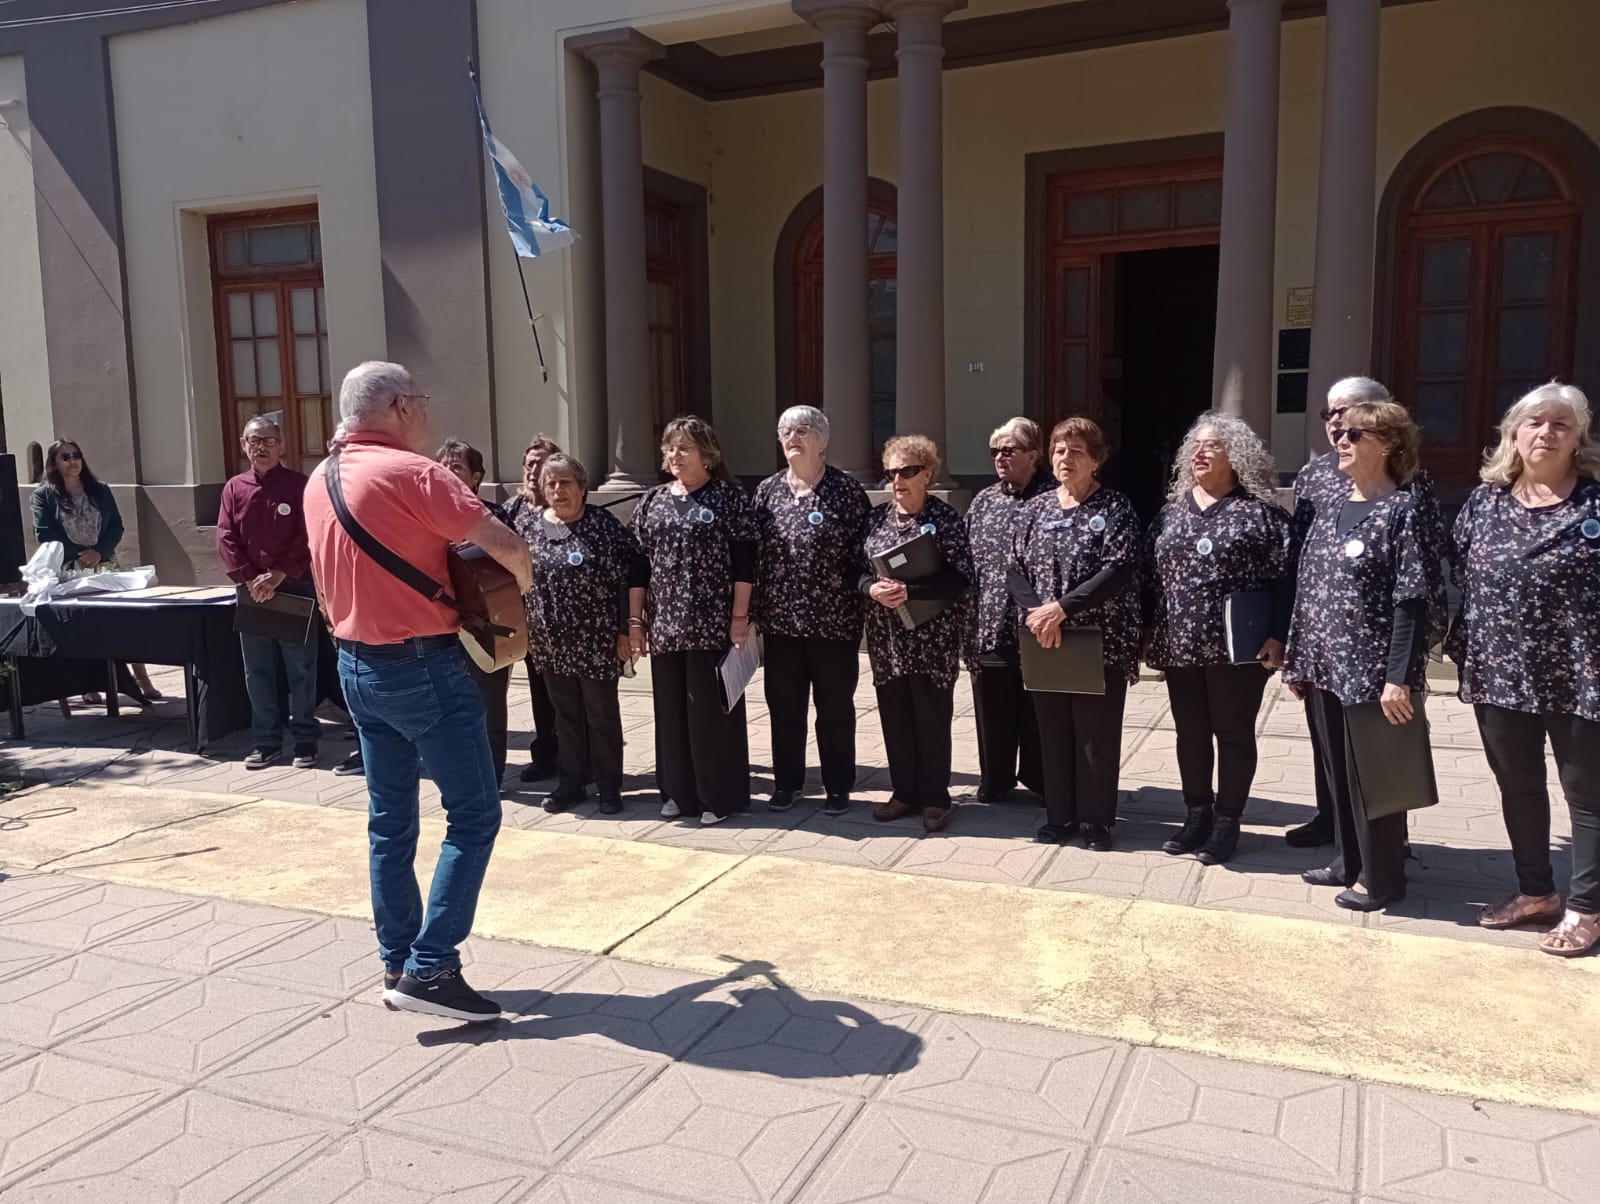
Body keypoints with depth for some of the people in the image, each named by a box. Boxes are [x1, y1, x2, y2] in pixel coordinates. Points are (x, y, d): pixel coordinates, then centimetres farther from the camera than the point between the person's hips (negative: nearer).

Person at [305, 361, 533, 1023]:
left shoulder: (319, 480, 10)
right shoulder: (410, 472, -16)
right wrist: (521, 586, -2)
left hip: (357, 664, 9)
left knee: (391, 818, 15)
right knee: (473, 815, -2)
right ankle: (429, 969, -4)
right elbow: (507, 545, -21)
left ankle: (397, 964, 23)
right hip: (423, 665, -9)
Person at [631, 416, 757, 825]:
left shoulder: (729, 497, -3)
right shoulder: (652, 502, 11)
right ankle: (678, 792, 23)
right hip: (665, 623, 5)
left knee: (711, 707, 0)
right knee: (671, 708, 10)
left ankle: (719, 795, 12)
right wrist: (635, 621, 7)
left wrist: (739, 617, -12)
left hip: (712, 623, -5)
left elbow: (744, 562, -7)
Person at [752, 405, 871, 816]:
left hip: (834, 620, -3)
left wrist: (867, 601, -8)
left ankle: (838, 787, 20)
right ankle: (787, 782, 27)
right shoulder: (767, 490, 7)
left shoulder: (847, 489, -4)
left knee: (835, 706, 7)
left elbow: (867, 551, -4)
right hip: (780, 619, 3)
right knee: (783, 704, 11)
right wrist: (751, 608, 5)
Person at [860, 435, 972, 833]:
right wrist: (872, 588, -12)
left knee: (932, 718, 4)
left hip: (932, 638, -4)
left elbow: (961, 578, -12)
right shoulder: (876, 517, 7)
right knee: (894, 715, 10)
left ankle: (935, 798, 16)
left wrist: (910, 591, -21)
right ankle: (905, 792, 24)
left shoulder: (946, 518, -7)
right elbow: (858, 569, 10)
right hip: (886, 636, 5)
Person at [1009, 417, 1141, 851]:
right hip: (1045, 642, 4)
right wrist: (1036, 612, -12)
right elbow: (1017, 568, 6)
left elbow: (1119, 572, -15)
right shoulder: (1035, 508, 10)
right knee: (1054, 731, 11)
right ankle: (1059, 816, 23)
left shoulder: (1115, 507, -4)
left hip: (1101, 641, -4)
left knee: (1096, 734, 3)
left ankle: (1096, 821, 16)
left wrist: (1062, 608, -20)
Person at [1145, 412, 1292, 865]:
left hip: (1236, 644, -5)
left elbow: (1284, 579, -9)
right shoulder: (1173, 509, 10)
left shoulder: (1260, 511, -5)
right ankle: (1196, 815, 26)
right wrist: (1149, 633, 9)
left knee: (1233, 733, 6)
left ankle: (1227, 823, 17)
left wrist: (1278, 637, -14)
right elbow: (1150, 574, 12)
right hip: (1179, 644, 5)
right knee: (1190, 732, 13)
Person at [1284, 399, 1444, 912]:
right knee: (1337, 771, 16)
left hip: (1372, 670, -7)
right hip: (1325, 667, 7)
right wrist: (1297, 660, 11)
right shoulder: (1330, 511, 11)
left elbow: (1413, 600, -15)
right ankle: (1349, 861, 31)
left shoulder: (1403, 510, -9)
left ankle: (1381, 877, 19)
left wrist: (1398, 677, -20)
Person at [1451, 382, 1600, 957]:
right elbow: (1459, 581, 9)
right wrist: (1463, 652, 5)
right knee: (1517, 787, 16)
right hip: (1500, 674, 4)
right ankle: (1535, 891, 33)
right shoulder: (1484, 501, 5)